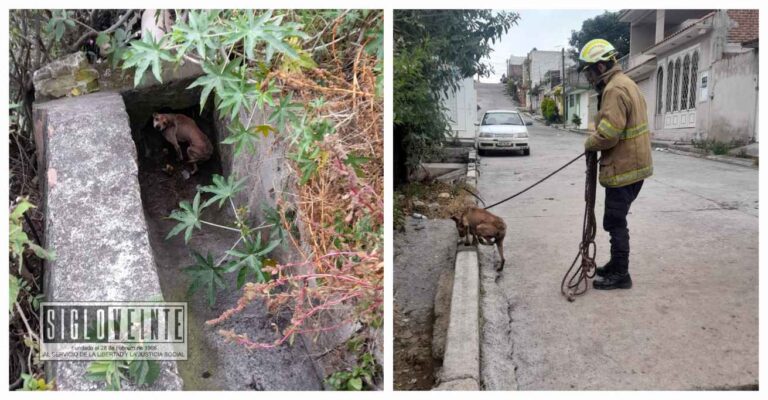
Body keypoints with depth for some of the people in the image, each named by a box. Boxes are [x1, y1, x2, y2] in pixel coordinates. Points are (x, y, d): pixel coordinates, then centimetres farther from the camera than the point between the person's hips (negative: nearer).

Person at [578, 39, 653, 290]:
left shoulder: (615, 90, -18)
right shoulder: (625, 84, 16)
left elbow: (608, 133, -26)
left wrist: (589, 144, -7)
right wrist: (596, 143, 9)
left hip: (623, 168, -10)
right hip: (632, 164, 10)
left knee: (615, 222, -1)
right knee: (617, 220, 19)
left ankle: (620, 275, 8)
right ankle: (616, 265, 31)